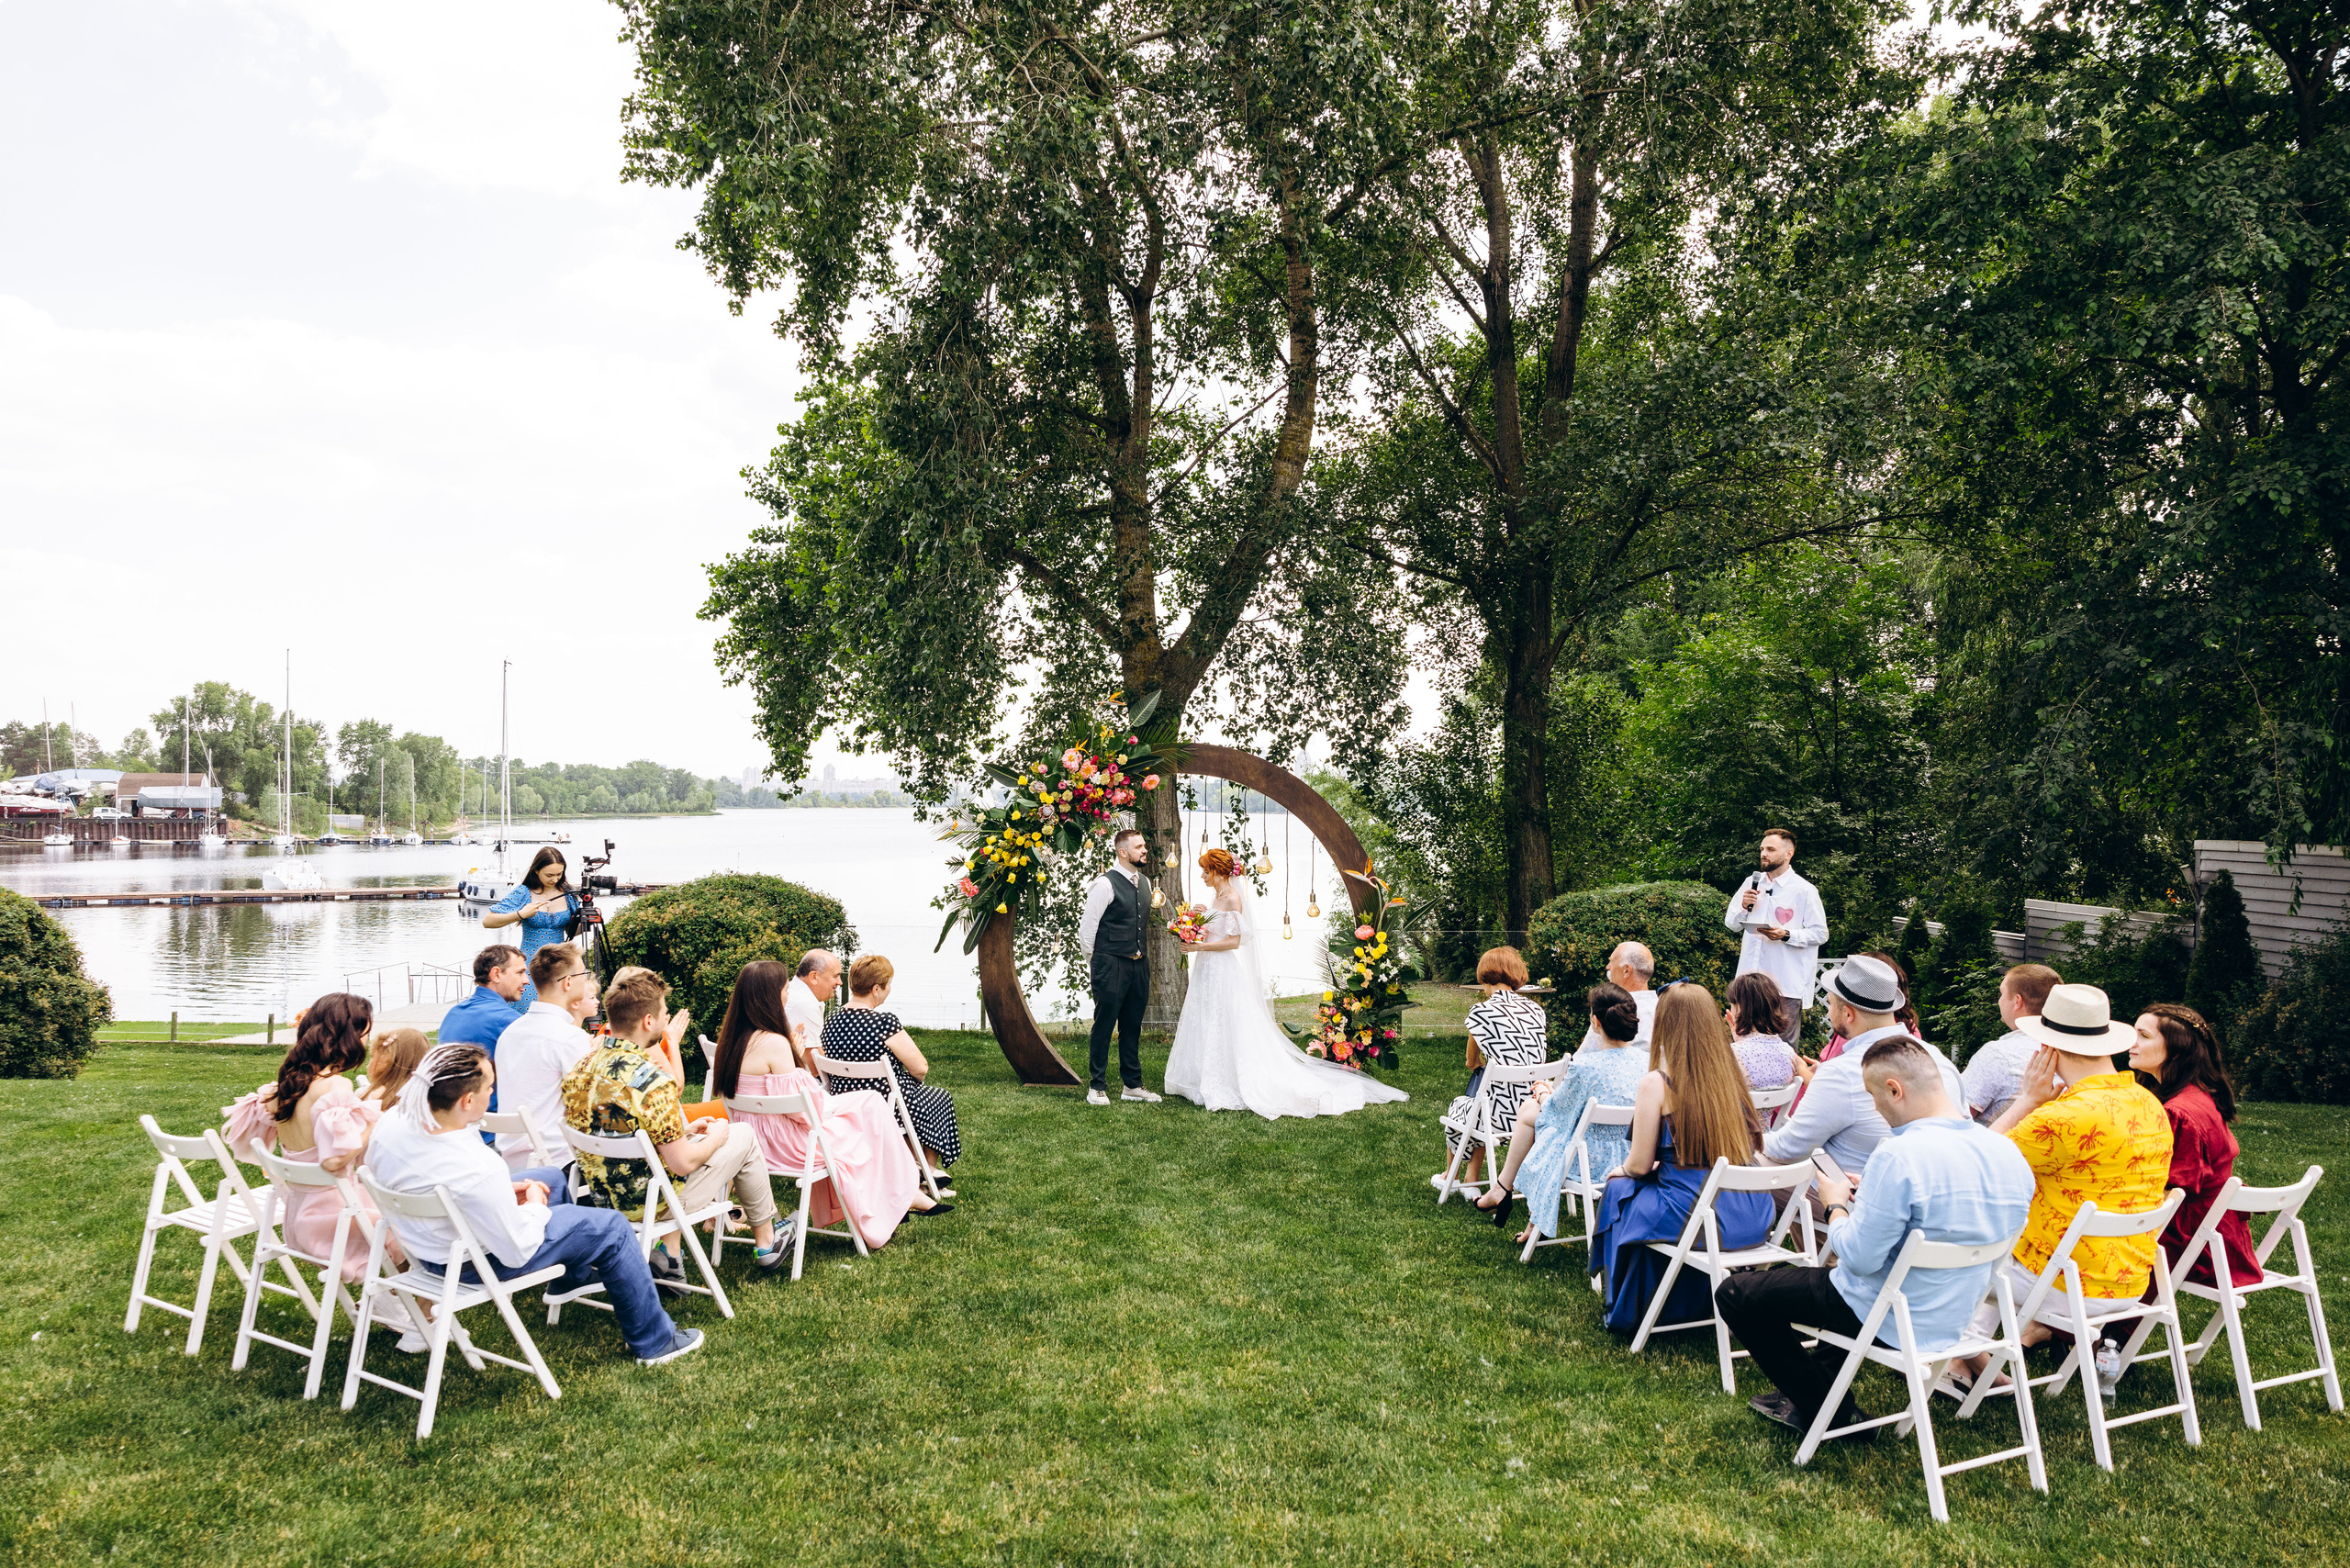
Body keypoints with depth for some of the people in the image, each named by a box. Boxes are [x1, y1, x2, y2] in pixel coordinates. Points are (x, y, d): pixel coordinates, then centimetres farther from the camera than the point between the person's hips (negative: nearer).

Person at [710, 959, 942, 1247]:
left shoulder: (731, 1037, 4)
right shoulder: (773, 1043, -24)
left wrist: (792, 1054, 10)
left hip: (753, 1138, 10)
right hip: (786, 1144, -9)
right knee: (870, 1109, 6)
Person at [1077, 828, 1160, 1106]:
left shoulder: (1144, 882, 11)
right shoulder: (1106, 884, -12)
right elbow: (1086, 927, -10)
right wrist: (1096, 962, -2)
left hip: (1139, 965, 7)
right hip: (1111, 966, -7)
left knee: (1133, 1027, 13)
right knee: (1104, 1026, 0)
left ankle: (1132, 1085, 21)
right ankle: (1097, 1087, 8)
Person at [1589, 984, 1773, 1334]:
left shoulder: (1656, 1084, -11)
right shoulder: (1733, 1075, 5)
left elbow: (1640, 1165, -4)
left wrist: (1619, 1170, 18)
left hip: (1695, 1219, -6)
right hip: (1753, 1218, 6)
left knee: (1618, 1191, 21)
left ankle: (1626, 1311, 36)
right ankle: (1697, 1303, 46)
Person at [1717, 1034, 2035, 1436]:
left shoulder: (1900, 1156, -30)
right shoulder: (2010, 1155, -6)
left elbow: (1859, 1258, -25)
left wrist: (1836, 1206, -6)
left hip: (1892, 1322, -8)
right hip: (1955, 1319, 8)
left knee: (1735, 1293, 5)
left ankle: (1834, 1414, 11)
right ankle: (1820, 1385, 37)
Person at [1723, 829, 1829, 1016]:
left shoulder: (1805, 890, -1)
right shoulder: (1751, 883, 12)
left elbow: (1820, 934, -4)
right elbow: (1731, 923, 13)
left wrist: (1786, 935, -18)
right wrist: (1744, 907, -7)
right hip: (1751, 979, 4)